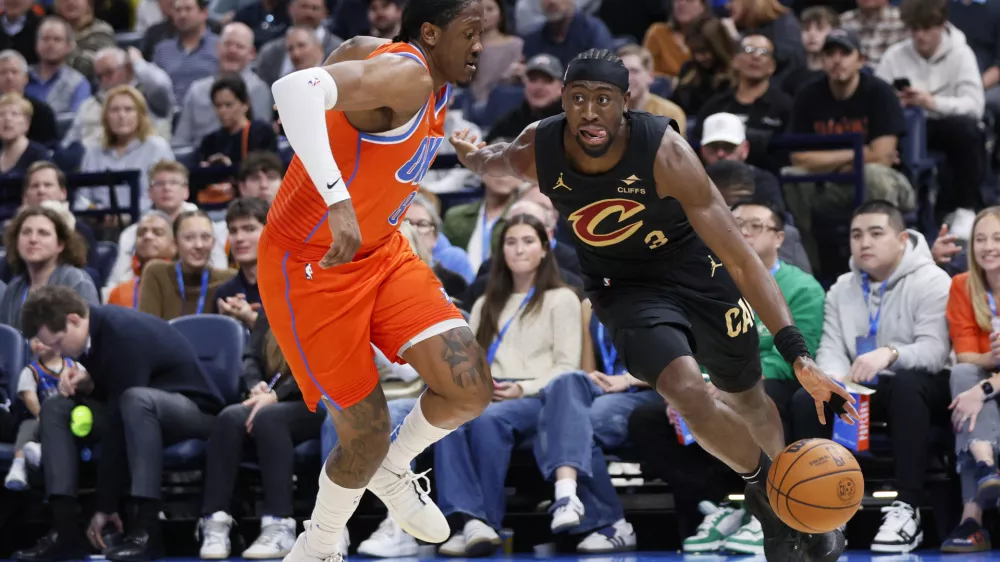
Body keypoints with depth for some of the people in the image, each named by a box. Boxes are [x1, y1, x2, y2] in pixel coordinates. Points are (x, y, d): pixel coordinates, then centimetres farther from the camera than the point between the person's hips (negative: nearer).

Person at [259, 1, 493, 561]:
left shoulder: (435, 84, 3)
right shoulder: (405, 74, -27)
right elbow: (294, 89, -45)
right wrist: (337, 199, -52)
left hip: (380, 251, 8)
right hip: (310, 265, -8)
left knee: (471, 388, -9)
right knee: (367, 436, -3)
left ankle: (394, 472, 21)